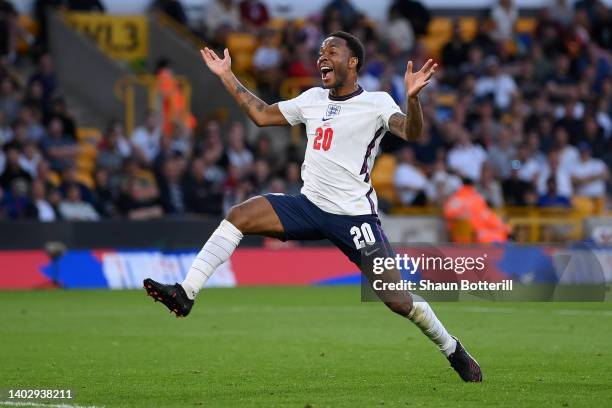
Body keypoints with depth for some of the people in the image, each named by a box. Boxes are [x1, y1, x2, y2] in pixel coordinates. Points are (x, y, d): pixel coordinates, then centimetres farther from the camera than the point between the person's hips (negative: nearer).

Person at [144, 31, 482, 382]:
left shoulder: (376, 103, -7)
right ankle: (185, 294, -17)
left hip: (355, 216, -5)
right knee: (238, 216, -14)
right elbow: (262, 114, 22)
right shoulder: (312, 100, 11)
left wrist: (413, 98, -43)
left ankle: (453, 350, 15)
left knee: (397, 299, -9)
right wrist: (227, 77, 21)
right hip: (309, 205, 6)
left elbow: (411, 133, -24)